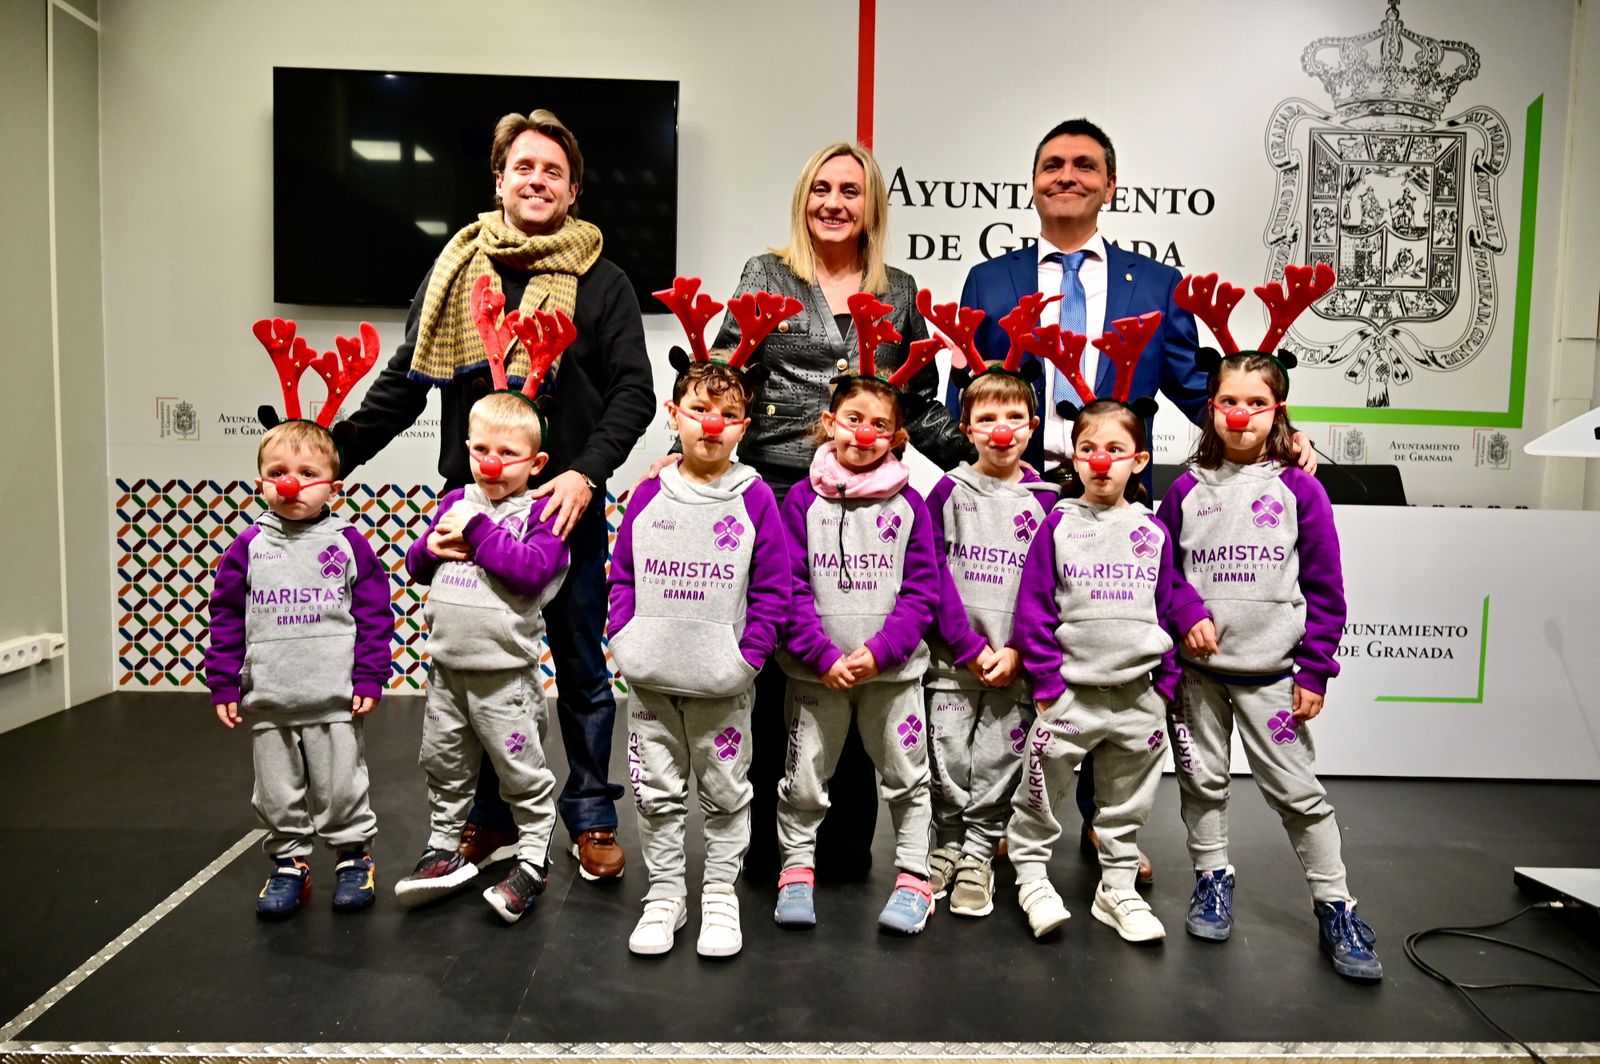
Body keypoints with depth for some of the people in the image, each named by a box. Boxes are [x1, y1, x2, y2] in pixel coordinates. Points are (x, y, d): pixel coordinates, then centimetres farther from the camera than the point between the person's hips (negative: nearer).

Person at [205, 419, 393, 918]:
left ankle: (354, 857, 26)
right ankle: (289, 864, 30)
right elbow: (226, 617, 5)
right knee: (278, 796, 13)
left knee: (341, 789, 8)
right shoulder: (248, 546, 1)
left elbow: (375, 613, -2)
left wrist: (369, 679, -6)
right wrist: (223, 685, 2)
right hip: (268, 703, 2)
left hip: (335, 700, -2)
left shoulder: (348, 543, -3)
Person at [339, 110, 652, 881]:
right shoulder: (454, 273, 10)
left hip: (568, 507, -2)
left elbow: (633, 392, -4)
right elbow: (405, 383, 13)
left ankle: (592, 819, 23)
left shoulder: (601, 283, 2)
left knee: (581, 669, 8)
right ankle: (490, 819, 27)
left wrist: (586, 474, -18)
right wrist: (333, 452, 3)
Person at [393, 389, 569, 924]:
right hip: (447, 668, 6)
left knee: (522, 773, 6)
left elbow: (531, 570, -26)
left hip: (504, 673, -6)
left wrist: (477, 530, -20)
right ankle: (445, 852, 37)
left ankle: (533, 860, 21)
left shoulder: (539, 514, -10)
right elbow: (416, 566, 14)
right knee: (444, 766, 20)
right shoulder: (455, 502, 8)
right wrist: (431, 546, -9)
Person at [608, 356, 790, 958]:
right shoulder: (649, 495, 3)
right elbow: (622, 576, 10)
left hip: (721, 683, -2)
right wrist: (626, 638, -2)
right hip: (649, 680, 3)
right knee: (657, 792, 13)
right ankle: (664, 894, 29)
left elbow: (773, 590, -4)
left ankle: (720, 895, 28)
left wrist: (748, 655, -11)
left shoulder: (754, 498, -5)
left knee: (725, 793, 11)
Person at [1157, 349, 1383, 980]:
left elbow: (1325, 590, 0)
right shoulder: (1188, 490, 3)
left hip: (1271, 670, -2)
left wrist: (1314, 670, -4)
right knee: (1202, 780, 11)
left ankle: (1336, 909, 17)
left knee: (1297, 789, 2)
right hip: (1196, 667, 2)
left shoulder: (1299, 490, -1)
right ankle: (1213, 880, 29)